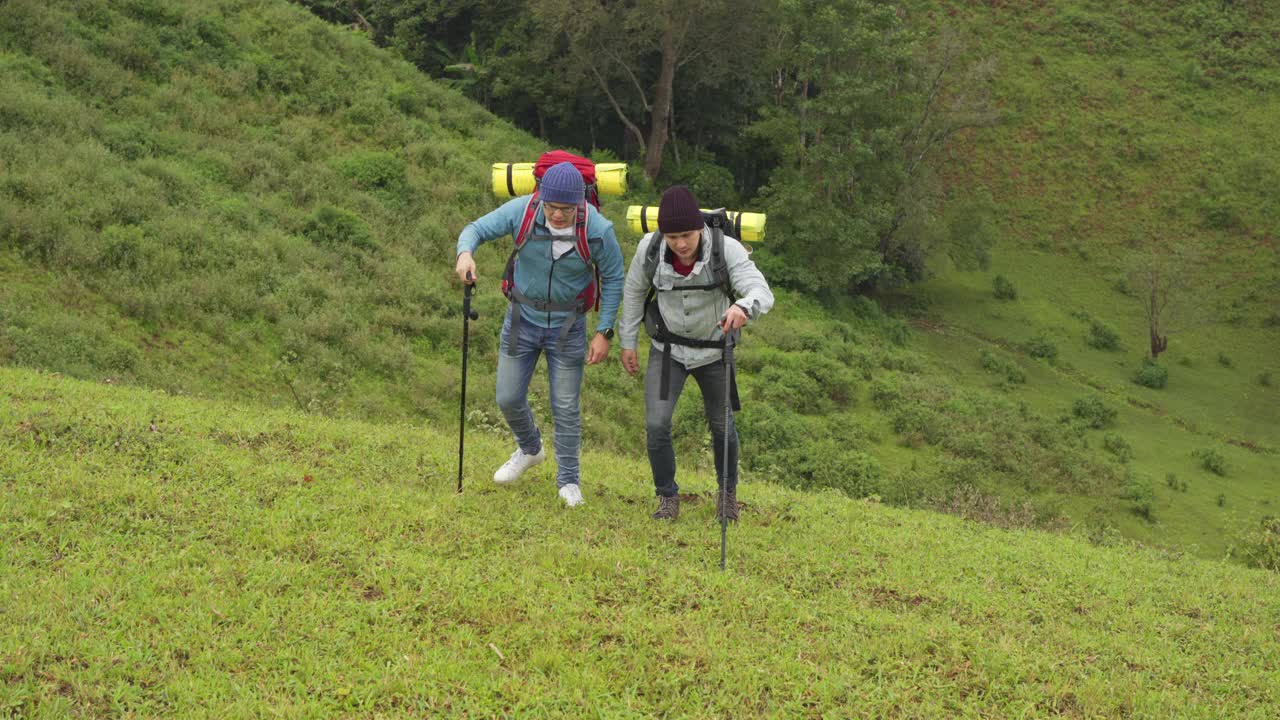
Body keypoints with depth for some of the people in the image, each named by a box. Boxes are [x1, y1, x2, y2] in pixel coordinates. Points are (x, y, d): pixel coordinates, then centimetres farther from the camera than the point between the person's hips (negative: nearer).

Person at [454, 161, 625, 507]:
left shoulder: (597, 230, -21)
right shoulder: (522, 211, -19)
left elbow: (613, 279, -7)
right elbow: (476, 229, -12)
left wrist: (604, 332, -8)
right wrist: (465, 254, -36)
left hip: (567, 325, -2)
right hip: (523, 319, 2)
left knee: (566, 407, 3)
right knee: (509, 399, 9)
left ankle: (568, 481, 21)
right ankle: (530, 449, 40)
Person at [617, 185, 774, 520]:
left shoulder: (727, 250, -30)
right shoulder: (650, 247, -23)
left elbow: (762, 293, -40)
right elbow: (634, 291, -4)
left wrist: (743, 308, -64)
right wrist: (628, 343, 1)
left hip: (712, 350, 0)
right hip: (668, 348, 0)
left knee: (721, 425, 17)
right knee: (656, 424, -13)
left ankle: (728, 490, 44)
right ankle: (668, 498, 10)